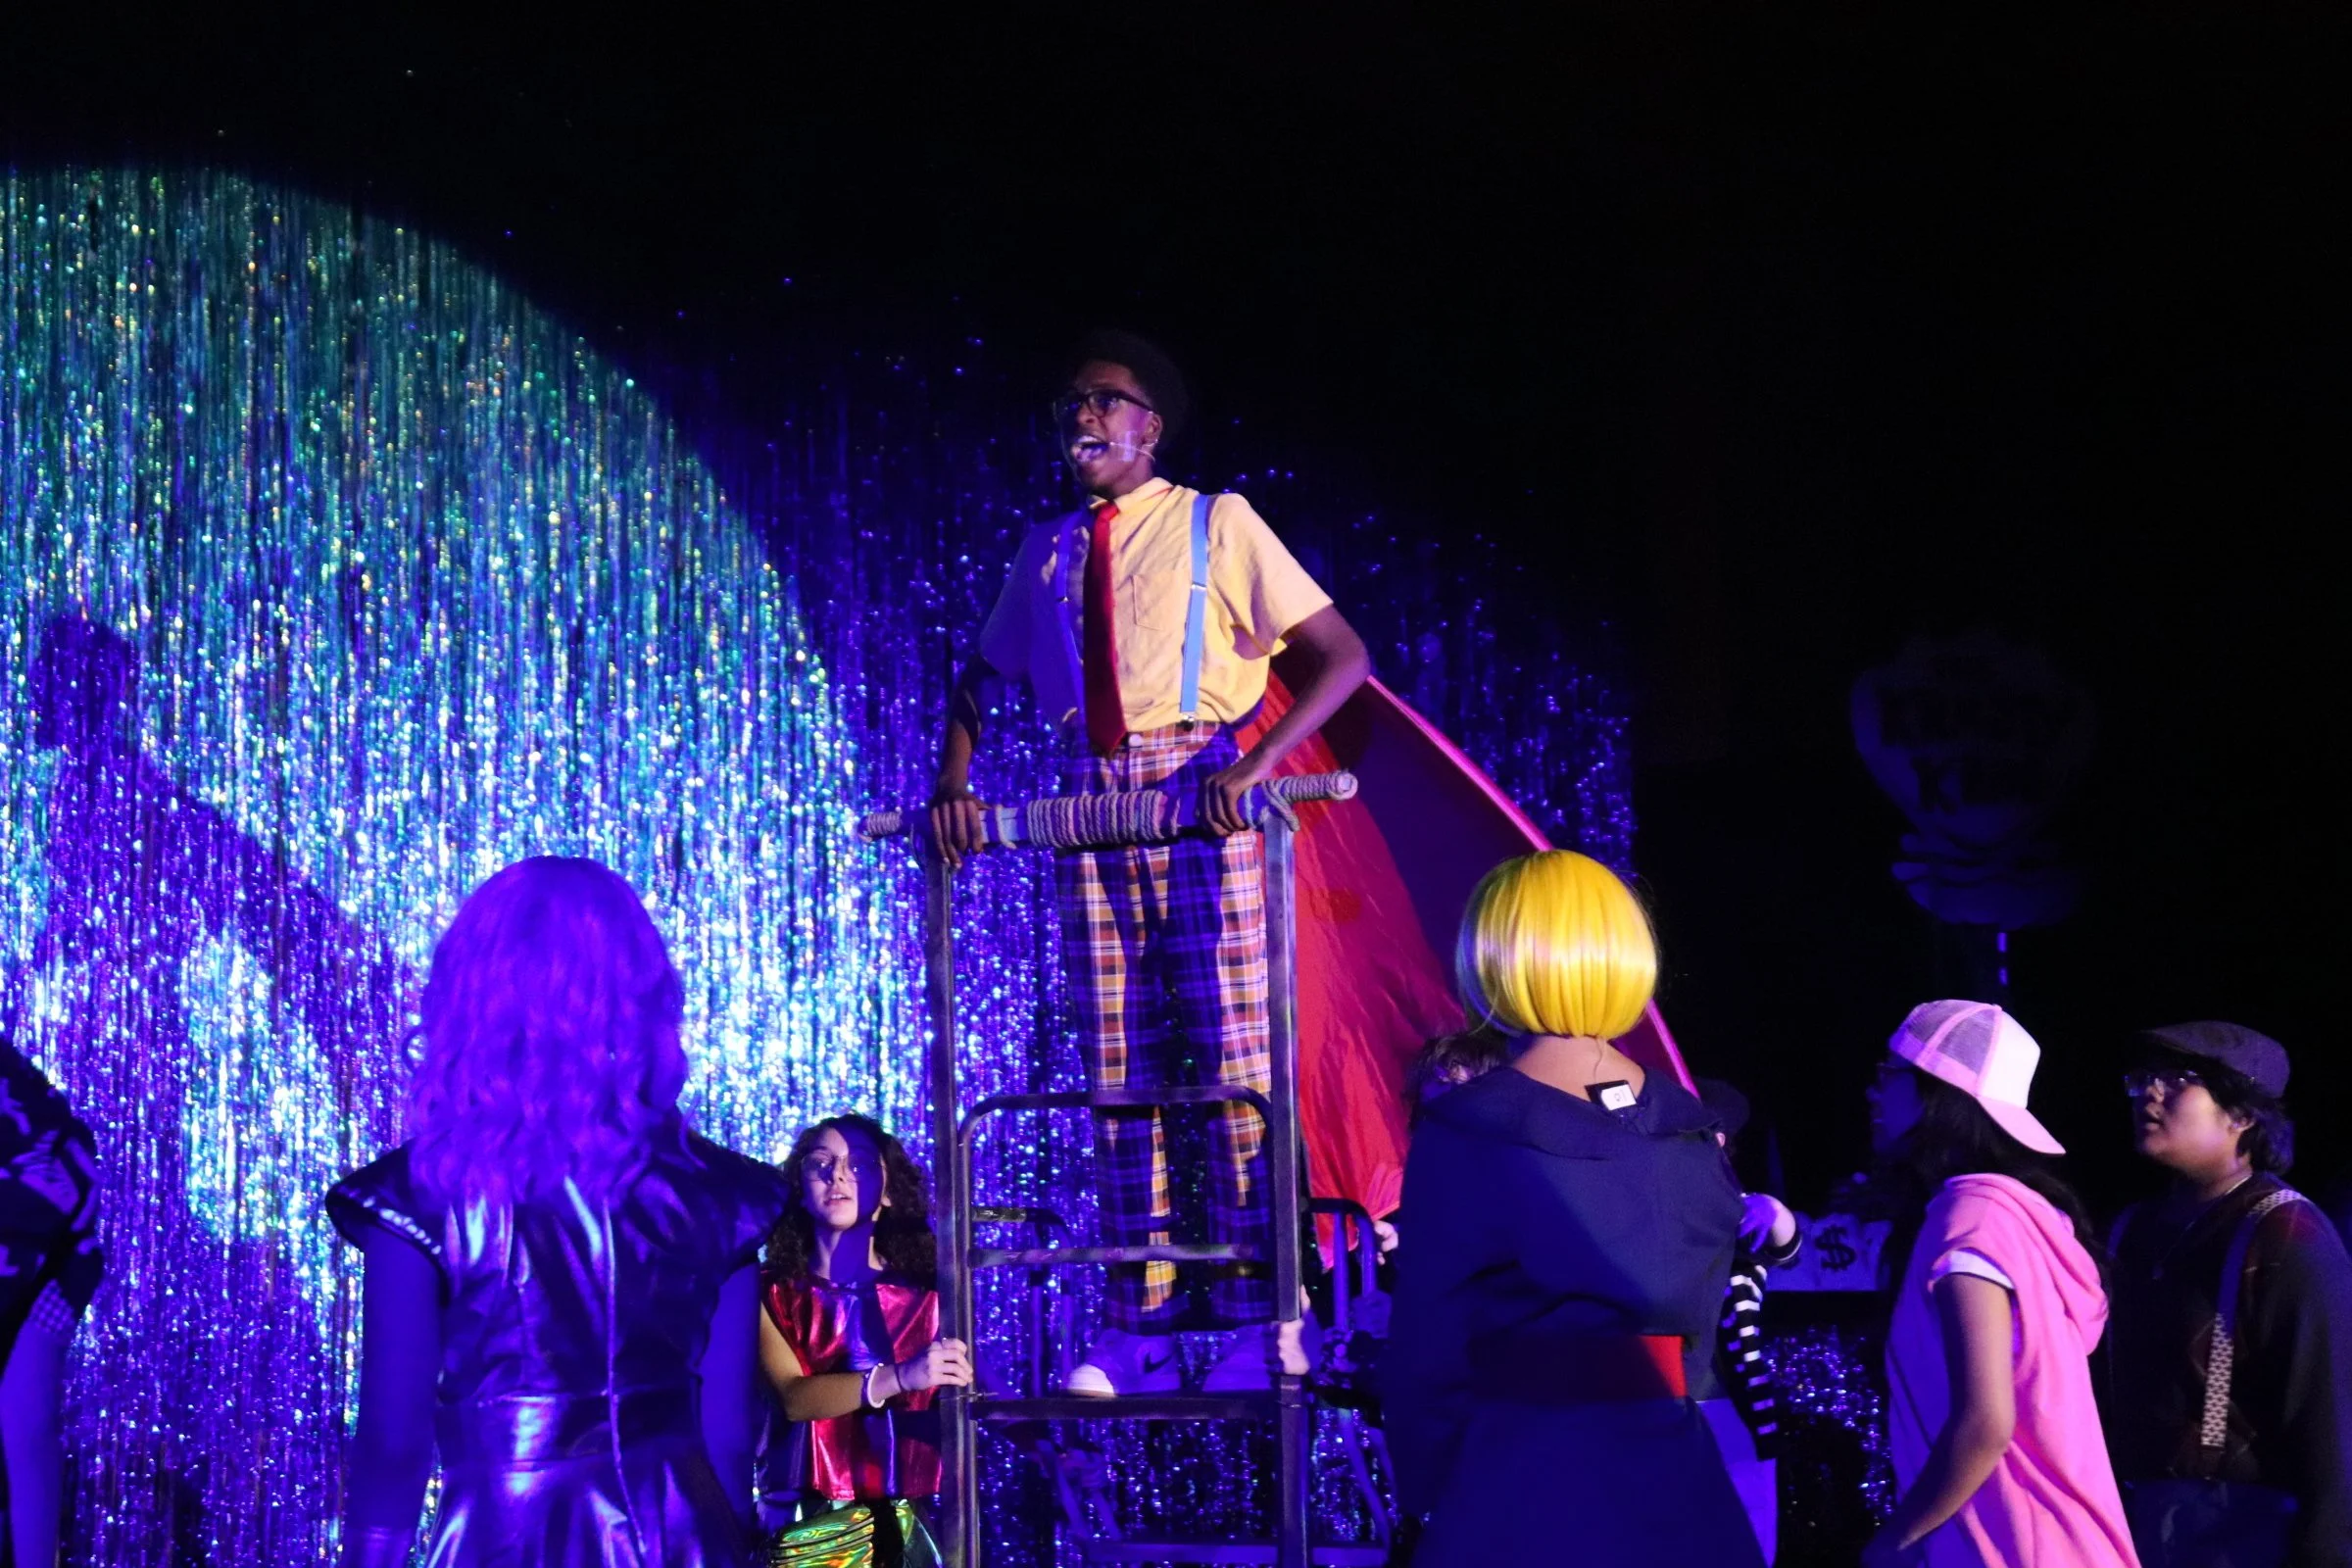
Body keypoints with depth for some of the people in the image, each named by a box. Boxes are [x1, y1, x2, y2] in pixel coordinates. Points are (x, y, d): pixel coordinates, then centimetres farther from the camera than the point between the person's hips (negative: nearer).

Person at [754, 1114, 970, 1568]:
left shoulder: (925, 1296, 5)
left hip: (900, 1522, 1)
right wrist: (898, 1378, -27)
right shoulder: (772, 1294, 3)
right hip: (810, 1525, -1)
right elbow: (791, 1396, -13)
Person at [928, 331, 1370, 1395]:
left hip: (1200, 803, -4)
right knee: (1117, 1078, 3)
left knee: (1236, 1063, -7)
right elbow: (979, 677, 25)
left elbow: (1342, 655, -3)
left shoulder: (1218, 526, 1)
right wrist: (954, 781, 7)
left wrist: (1254, 767, -14)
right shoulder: (1047, 552, 15)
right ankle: (1136, 1331, 6)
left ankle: (1254, 1325, -5)